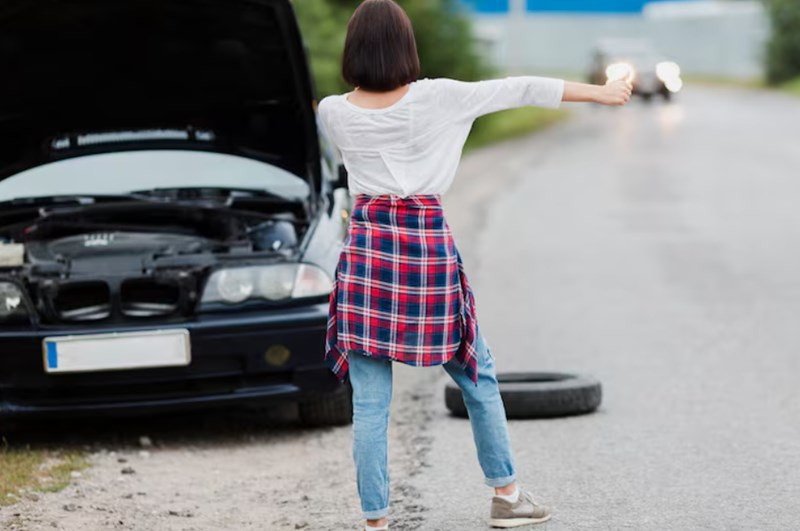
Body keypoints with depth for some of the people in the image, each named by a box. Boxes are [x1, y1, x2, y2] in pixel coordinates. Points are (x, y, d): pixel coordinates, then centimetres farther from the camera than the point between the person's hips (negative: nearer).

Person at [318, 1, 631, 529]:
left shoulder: (335, 113, -2)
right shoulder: (436, 98, -8)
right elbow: (520, 89, 1)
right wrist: (598, 91, 11)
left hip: (367, 248, 1)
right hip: (429, 246, -1)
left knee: (369, 402, 2)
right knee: (477, 376, 18)